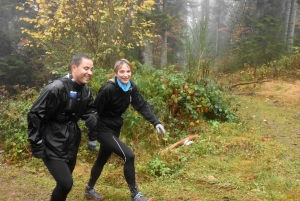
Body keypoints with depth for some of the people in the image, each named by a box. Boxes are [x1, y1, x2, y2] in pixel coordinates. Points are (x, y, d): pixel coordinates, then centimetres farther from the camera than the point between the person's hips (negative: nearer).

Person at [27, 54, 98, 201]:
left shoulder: (85, 91, 1)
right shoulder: (56, 88, -22)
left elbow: (90, 110, 16)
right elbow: (35, 115, -18)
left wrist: (92, 119, -8)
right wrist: (36, 144, -17)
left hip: (72, 144, 7)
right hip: (53, 145, -7)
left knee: (65, 182, 17)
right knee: (66, 183, -14)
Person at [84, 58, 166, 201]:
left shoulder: (131, 87, -4)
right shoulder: (108, 89, -24)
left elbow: (142, 105, -9)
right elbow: (95, 112, -19)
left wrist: (156, 122, -22)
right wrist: (92, 138, -17)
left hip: (115, 129, 8)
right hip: (104, 130, -8)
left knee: (102, 160, 21)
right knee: (128, 155, -17)